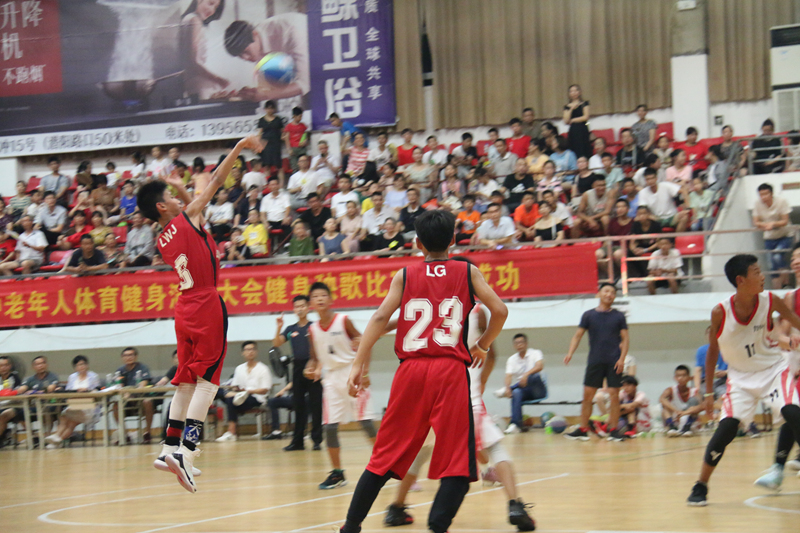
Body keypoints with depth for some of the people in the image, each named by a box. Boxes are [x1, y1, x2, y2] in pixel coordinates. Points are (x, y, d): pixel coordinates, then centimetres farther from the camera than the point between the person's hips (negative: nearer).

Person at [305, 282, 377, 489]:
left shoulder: (343, 321, -8)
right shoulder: (313, 330, 4)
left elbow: (361, 342, -1)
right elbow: (315, 357, 13)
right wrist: (312, 369, -8)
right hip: (332, 379, 4)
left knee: (365, 421, -7)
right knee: (330, 426, -1)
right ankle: (337, 474, 9)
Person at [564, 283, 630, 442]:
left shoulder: (619, 316, 6)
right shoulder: (589, 315, 6)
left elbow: (624, 339, 5)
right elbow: (578, 335, 7)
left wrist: (622, 358, -8)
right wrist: (570, 353, -7)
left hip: (614, 363, -1)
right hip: (595, 361, 1)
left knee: (614, 395, -3)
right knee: (587, 395, -1)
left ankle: (614, 430, 4)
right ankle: (583, 430, 5)